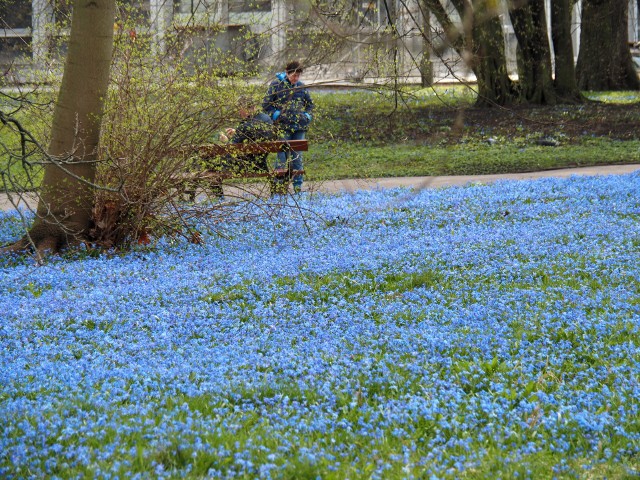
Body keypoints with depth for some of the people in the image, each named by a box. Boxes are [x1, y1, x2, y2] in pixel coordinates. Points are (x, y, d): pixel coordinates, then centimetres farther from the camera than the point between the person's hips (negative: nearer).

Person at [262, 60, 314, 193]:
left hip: (299, 127, 4)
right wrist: (276, 116, -9)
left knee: (297, 157, 7)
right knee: (283, 156, -6)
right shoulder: (276, 85, -1)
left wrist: (307, 116, 9)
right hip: (283, 127, -4)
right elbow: (266, 104, 1)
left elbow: (310, 104, 24)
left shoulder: (301, 86, 12)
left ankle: (298, 185, 13)